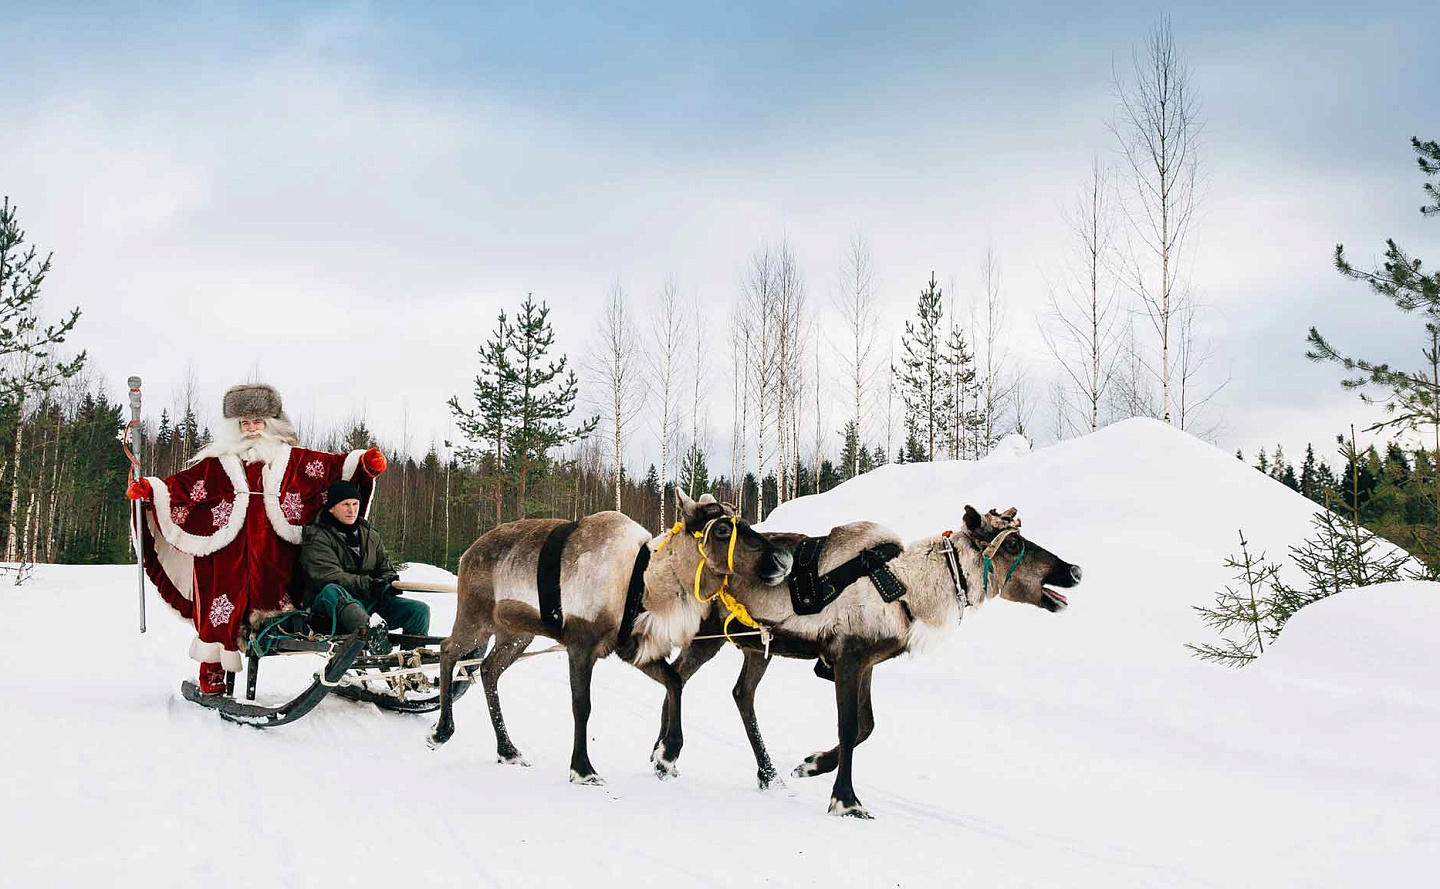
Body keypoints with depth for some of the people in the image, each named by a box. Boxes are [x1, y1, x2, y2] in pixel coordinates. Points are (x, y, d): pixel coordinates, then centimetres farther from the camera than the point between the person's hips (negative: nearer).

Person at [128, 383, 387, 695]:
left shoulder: (289, 458, 17)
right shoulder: (218, 460, 14)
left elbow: (333, 466, 11)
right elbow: (182, 484, 9)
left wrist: (363, 462, -3)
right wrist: (149, 489, -6)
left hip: (271, 553, 1)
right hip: (227, 550, -1)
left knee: (268, 604, -5)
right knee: (222, 610, -9)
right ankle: (212, 673, -5)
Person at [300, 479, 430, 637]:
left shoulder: (370, 534, 20)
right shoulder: (317, 537, 0)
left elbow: (384, 568, 22)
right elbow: (327, 576, -14)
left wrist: (389, 581, -4)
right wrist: (368, 584, -25)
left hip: (371, 601, 6)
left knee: (420, 610, -14)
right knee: (331, 591, -40)